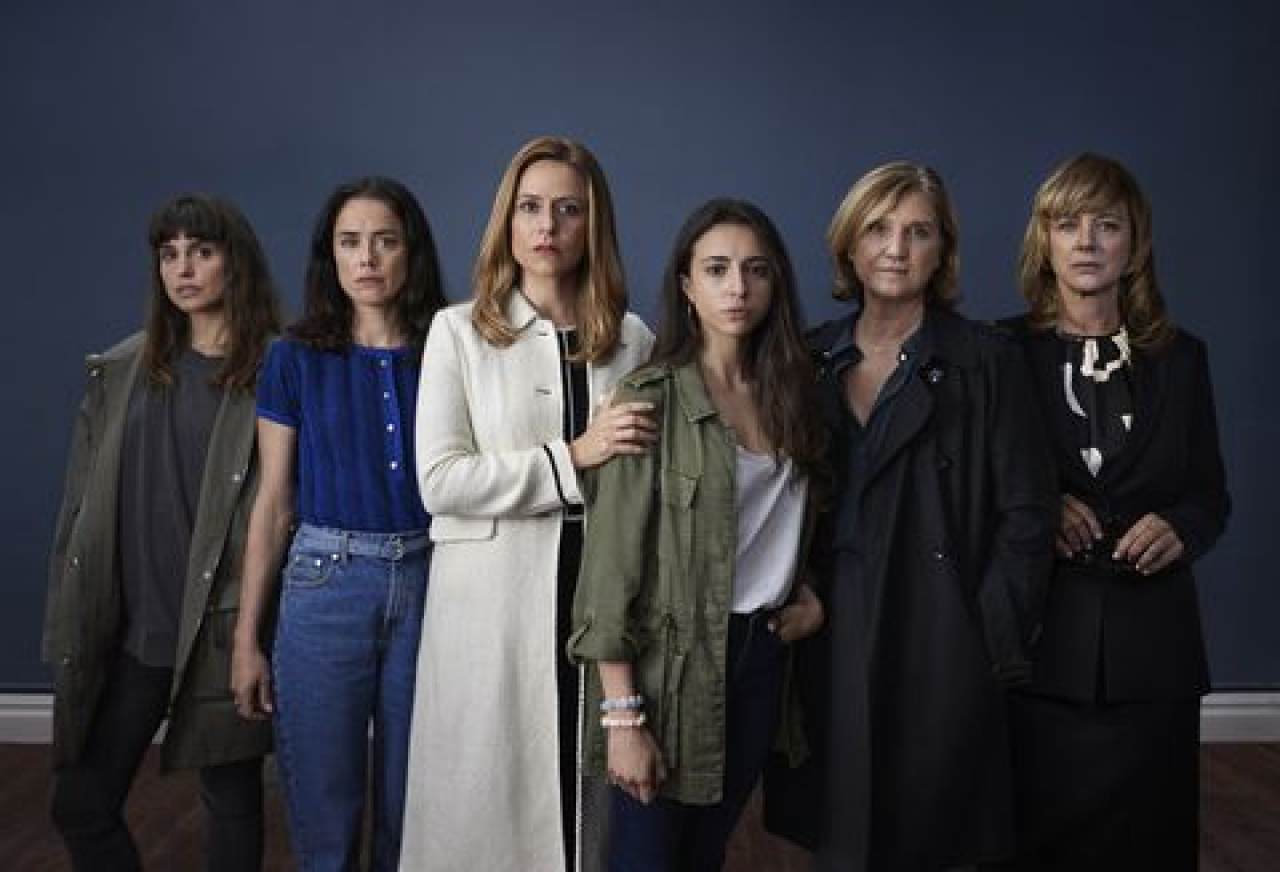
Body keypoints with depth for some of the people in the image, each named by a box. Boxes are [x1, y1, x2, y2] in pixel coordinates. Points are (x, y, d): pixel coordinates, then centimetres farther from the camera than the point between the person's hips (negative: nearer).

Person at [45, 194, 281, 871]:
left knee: (233, 802, 10)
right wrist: (66, 624, 7)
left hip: (224, 630, -4)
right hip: (131, 625, 5)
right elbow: (82, 504, 10)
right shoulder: (122, 371, 8)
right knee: (79, 805, 11)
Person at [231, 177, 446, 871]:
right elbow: (273, 504, 3)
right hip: (324, 586, -1)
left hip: (427, 583, 1)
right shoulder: (296, 359, 2)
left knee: (410, 810, 11)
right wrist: (248, 637, 2)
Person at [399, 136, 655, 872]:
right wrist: (571, 458, -13)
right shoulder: (460, 330, 1)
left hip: (600, 595, 2)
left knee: (588, 794, 8)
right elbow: (439, 480, -8)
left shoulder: (632, 339, 8)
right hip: (491, 603, -2)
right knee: (489, 798, 5)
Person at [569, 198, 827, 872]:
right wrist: (623, 715, -19)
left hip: (762, 654, 5)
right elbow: (612, 561, -15)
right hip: (673, 661, -5)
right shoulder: (651, 398, -12)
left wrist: (810, 592, 2)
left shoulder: (787, 393, 6)